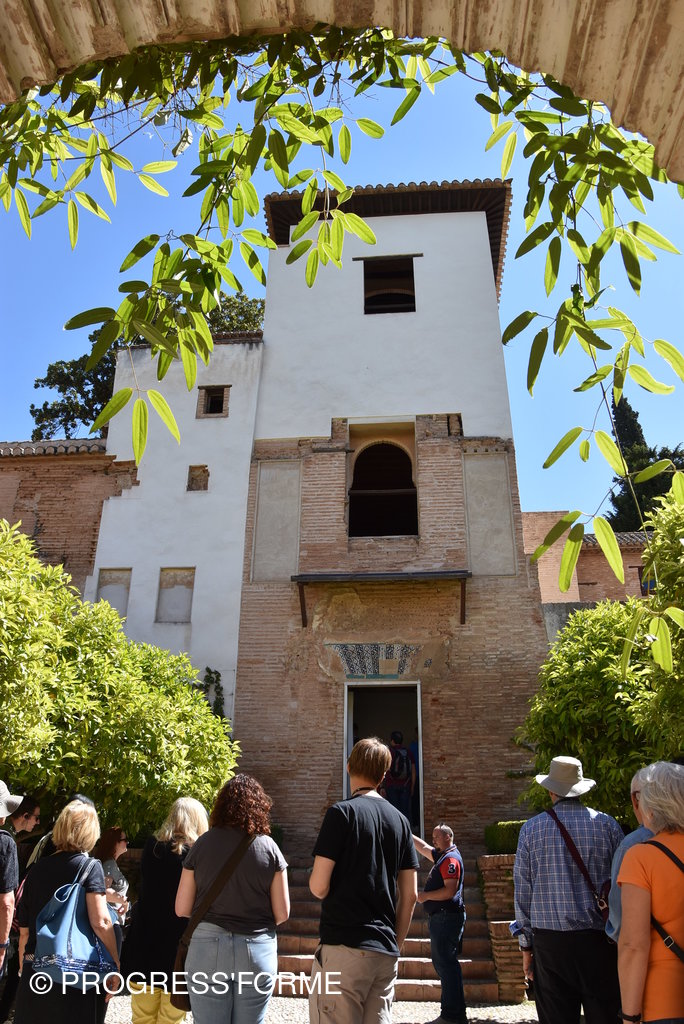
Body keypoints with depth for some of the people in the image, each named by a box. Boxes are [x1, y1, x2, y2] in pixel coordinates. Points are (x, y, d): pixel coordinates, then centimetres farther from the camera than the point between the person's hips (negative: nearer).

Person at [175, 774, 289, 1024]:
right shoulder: (269, 847, -5)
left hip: (208, 949, 0)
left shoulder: (203, 844, -4)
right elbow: (282, 914, -3)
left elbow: (182, 909, 0)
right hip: (257, 950, 0)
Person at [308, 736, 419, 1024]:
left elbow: (319, 886, -12)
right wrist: (395, 944, 18)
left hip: (344, 948, -6)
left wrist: (318, 886, 10)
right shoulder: (399, 820, 8)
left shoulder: (342, 812, -10)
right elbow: (409, 896, 9)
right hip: (386, 952, 6)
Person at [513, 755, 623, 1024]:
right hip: (598, 940, 0)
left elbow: (522, 890, 2)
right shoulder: (607, 824, -1)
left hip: (549, 941, 0)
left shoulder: (532, 828, -1)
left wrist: (526, 944, 9)